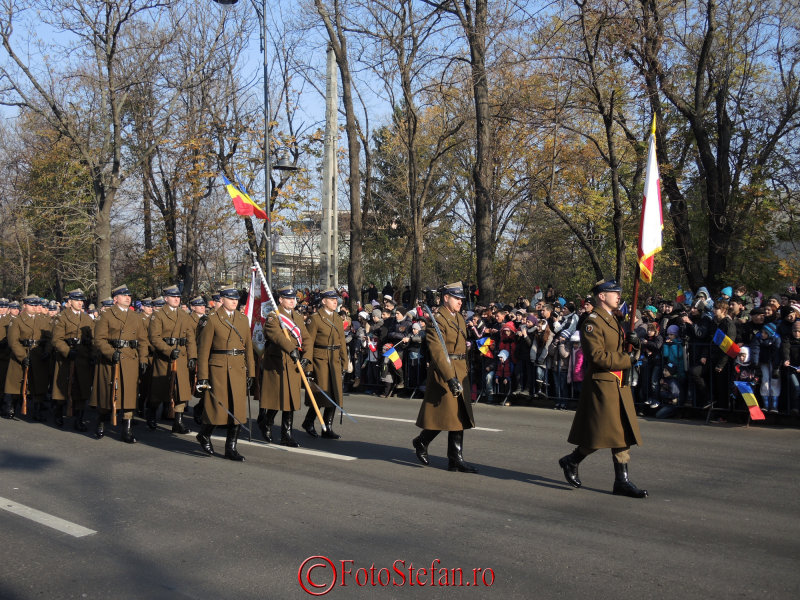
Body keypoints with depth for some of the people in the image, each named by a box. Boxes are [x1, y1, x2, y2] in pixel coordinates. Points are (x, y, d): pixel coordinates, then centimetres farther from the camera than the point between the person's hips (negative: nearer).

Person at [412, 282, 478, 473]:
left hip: (459, 375, 9)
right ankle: (421, 442, 22)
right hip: (444, 374, -8)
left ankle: (456, 461, 11)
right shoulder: (437, 320, -13)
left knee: (459, 417, 7)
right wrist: (450, 378, -26)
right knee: (444, 415, -3)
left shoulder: (460, 319, 15)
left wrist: (466, 374, 20)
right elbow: (437, 352, -20)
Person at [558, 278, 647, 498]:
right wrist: (628, 361, -18)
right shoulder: (592, 322, -13)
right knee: (601, 432, -4)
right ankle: (571, 461, 18)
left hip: (618, 385, 9)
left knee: (624, 433, 7)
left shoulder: (612, 320, 18)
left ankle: (622, 482, 11)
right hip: (601, 384, -9)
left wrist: (631, 342, 2)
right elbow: (598, 356, -20)